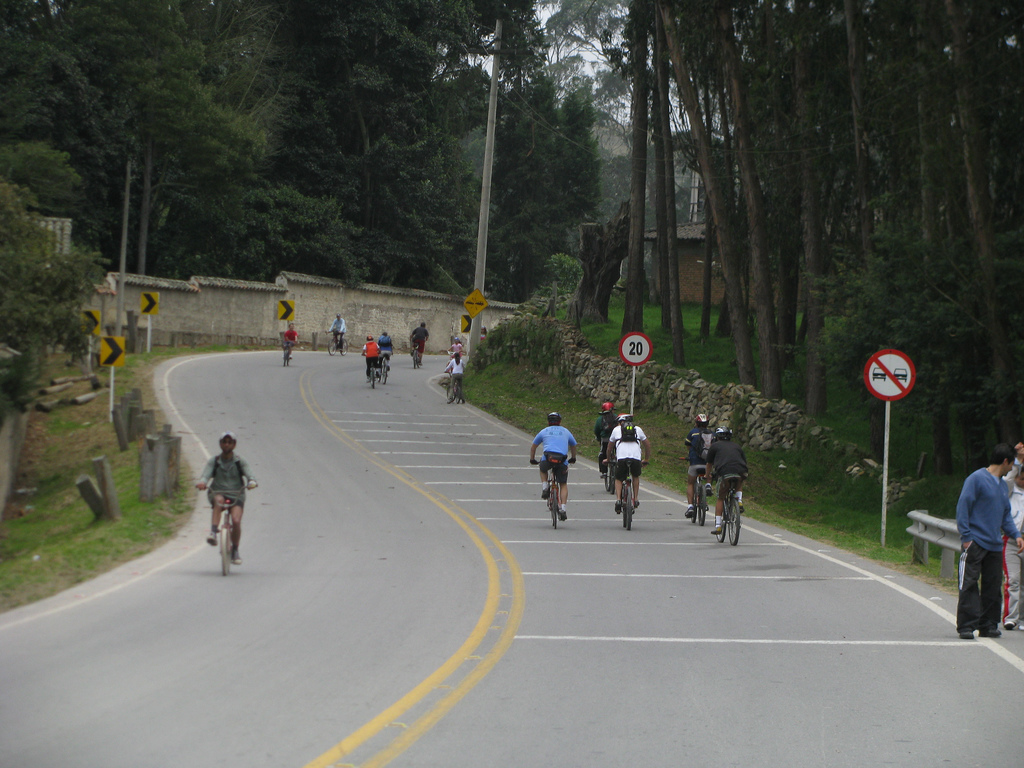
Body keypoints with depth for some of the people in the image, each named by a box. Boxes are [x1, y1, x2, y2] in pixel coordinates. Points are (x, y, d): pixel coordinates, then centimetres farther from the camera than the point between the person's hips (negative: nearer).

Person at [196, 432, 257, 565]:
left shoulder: (240, 462, 5)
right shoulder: (214, 462, 6)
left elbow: (249, 473, -9)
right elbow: (206, 474, -8)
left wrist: (252, 482, -33)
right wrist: (202, 482, -32)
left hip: (236, 495, 0)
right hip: (218, 493, 0)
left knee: (236, 521, -22)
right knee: (218, 500, -37)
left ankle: (235, 551, -1)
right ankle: (213, 532, -43)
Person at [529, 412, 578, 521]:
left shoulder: (544, 431, 21)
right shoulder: (565, 432, 24)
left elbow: (533, 447, 29)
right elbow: (573, 446, 40)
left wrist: (532, 459, 43)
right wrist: (573, 458, 56)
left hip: (548, 457, 0)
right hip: (562, 460, 0)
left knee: (543, 469, 34)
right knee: (563, 485, 11)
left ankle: (545, 487, 13)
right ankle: (562, 509, -1)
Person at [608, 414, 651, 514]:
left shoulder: (616, 429, 24)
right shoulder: (638, 429, 27)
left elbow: (609, 447, 33)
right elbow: (647, 444, 35)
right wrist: (646, 460, 47)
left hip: (621, 458, -1)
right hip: (636, 457, 1)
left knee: (618, 479, 18)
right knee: (636, 476, 29)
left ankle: (618, 499, -5)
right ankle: (636, 499, 22)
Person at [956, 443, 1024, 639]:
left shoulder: (1002, 484, 17)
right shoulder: (977, 479, -8)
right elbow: (963, 507, -10)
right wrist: (966, 537, -15)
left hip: (995, 545, 8)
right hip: (975, 542, -8)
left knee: (992, 586, 9)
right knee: (969, 585, -9)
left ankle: (989, 625, 16)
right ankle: (966, 626, -8)